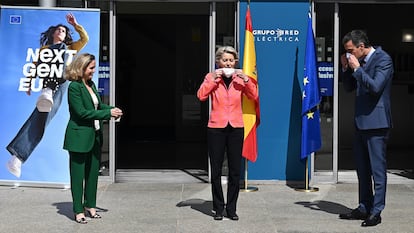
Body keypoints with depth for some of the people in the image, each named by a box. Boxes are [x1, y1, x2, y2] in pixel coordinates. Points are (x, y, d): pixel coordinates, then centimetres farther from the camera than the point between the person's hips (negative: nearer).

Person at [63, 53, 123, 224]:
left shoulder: (91, 84, 9)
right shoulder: (74, 87, -15)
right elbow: (82, 112, -20)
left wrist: (112, 109, -2)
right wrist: (108, 113, -21)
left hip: (95, 136, 8)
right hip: (79, 137, -8)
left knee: (93, 172, 14)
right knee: (78, 174, 3)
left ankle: (90, 205, 27)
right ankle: (78, 210, 11)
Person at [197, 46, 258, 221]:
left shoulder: (239, 78, 7)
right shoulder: (211, 77, 3)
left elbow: (254, 96, -2)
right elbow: (201, 96, -12)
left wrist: (246, 79, -12)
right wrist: (213, 79, -16)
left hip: (236, 128, 2)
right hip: (216, 128, -1)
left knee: (235, 170, 2)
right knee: (216, 170, 3)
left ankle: (231, 208, 13)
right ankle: (218, 208, 13)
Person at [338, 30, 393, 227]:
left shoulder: (383, 59, -11)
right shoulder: (360, 61, 13)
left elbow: (375, 87, -23)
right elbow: (349, 87, 19)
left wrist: (357, 69, -18)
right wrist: (346, 68, 4)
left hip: (376, 122, -9)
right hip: (361, 122, 9)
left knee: (377, 169, -3)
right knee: (362, 169, 14)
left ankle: (376, 212, 2)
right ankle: (364, 208, 24)